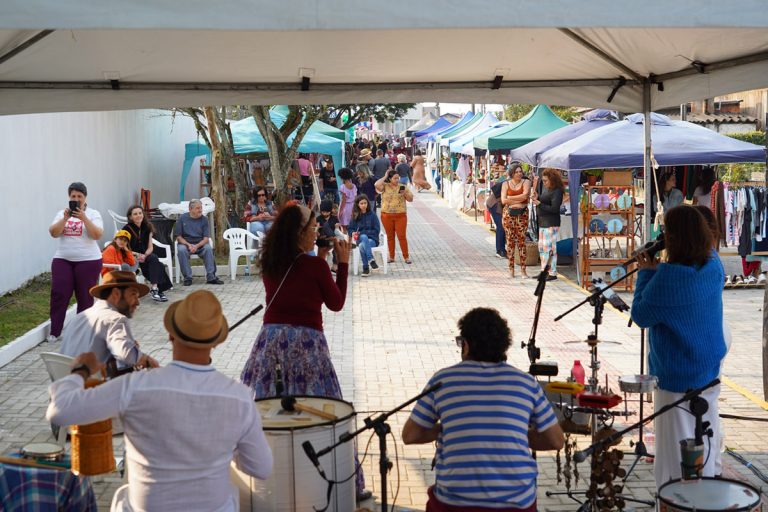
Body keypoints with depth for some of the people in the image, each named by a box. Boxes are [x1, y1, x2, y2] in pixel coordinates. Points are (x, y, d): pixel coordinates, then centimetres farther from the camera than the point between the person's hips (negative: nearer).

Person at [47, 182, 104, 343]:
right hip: (62, 260, 3)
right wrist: (65, 218, -17)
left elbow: (97, 235, -14)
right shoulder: (62, 213, 8)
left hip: (88, 261, -2)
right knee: (59, 294, -4)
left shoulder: (93, 213, -1)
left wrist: (84, 218, -23)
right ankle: (54, 332, 2)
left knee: (85, 297, 2)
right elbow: (53, 233, -4)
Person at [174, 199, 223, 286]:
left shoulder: (204, 219, 2)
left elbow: (206, 238, -3)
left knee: (208, 248, -30)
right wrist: (189, 245, -18)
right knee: (181, 250, -33)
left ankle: (211, 276, -27)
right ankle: (187, 278, -25)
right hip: (185, 243, -1)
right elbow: (178, 237, -2)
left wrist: (197, 246, -22)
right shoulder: (182, 218, -1)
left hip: (200, 244, 1)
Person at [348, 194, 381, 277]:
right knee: (364, 237, -35)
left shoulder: (372, 214, 0)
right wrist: (353, 233, -11)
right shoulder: (355, 216, 8)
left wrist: (361, 233, -10)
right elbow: (351, 229, 13)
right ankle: (371, 259, -37)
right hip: (360, 239, 2)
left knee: (362, 246, -35)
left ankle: (366, 268, -27)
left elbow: (377, 230, -3)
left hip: (372, 239, -2)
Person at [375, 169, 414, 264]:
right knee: (390, 236, 8)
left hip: (400, 215, 0)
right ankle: (391, 257, 16)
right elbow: (377, 185, -21)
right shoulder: (385, 186, 0)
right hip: (386, 216, 0)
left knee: (402, 236, -2)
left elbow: (411, 199, 7)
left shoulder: (403, 187, 5)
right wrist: (385, 177, -9)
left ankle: (406, 257, 3)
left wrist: (405, 193, -13)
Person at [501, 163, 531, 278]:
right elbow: (503, 200, -3)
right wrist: (519, 201, -7)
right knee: (510, 241, 2)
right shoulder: (505, 184, 8)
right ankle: (511, 268, 9)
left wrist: (510, 198, -8)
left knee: (521, 241, -3)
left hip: (522, 214, -1)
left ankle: (523, 269, 1)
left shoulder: (526, 182, 5)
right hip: (508, 214, 1)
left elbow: (525, 195, -12)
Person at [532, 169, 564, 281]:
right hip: (543, 222, 10)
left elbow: (554, 209, -19)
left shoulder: (557, 192, -14)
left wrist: (539, 204, -18)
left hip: (551, 223, -10)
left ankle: (553, 273, -5)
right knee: (541, 247, 12)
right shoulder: (546, 188, 13)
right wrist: (537, 197, 0)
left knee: (549, 248, -9)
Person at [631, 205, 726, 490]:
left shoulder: (668, 276, -27)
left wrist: (646, 273, -10)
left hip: (679, 376, -8)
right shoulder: (713, 264, -3)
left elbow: (641, 316, -17)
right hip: (710, 368, 8)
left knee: (677, 449, 2)